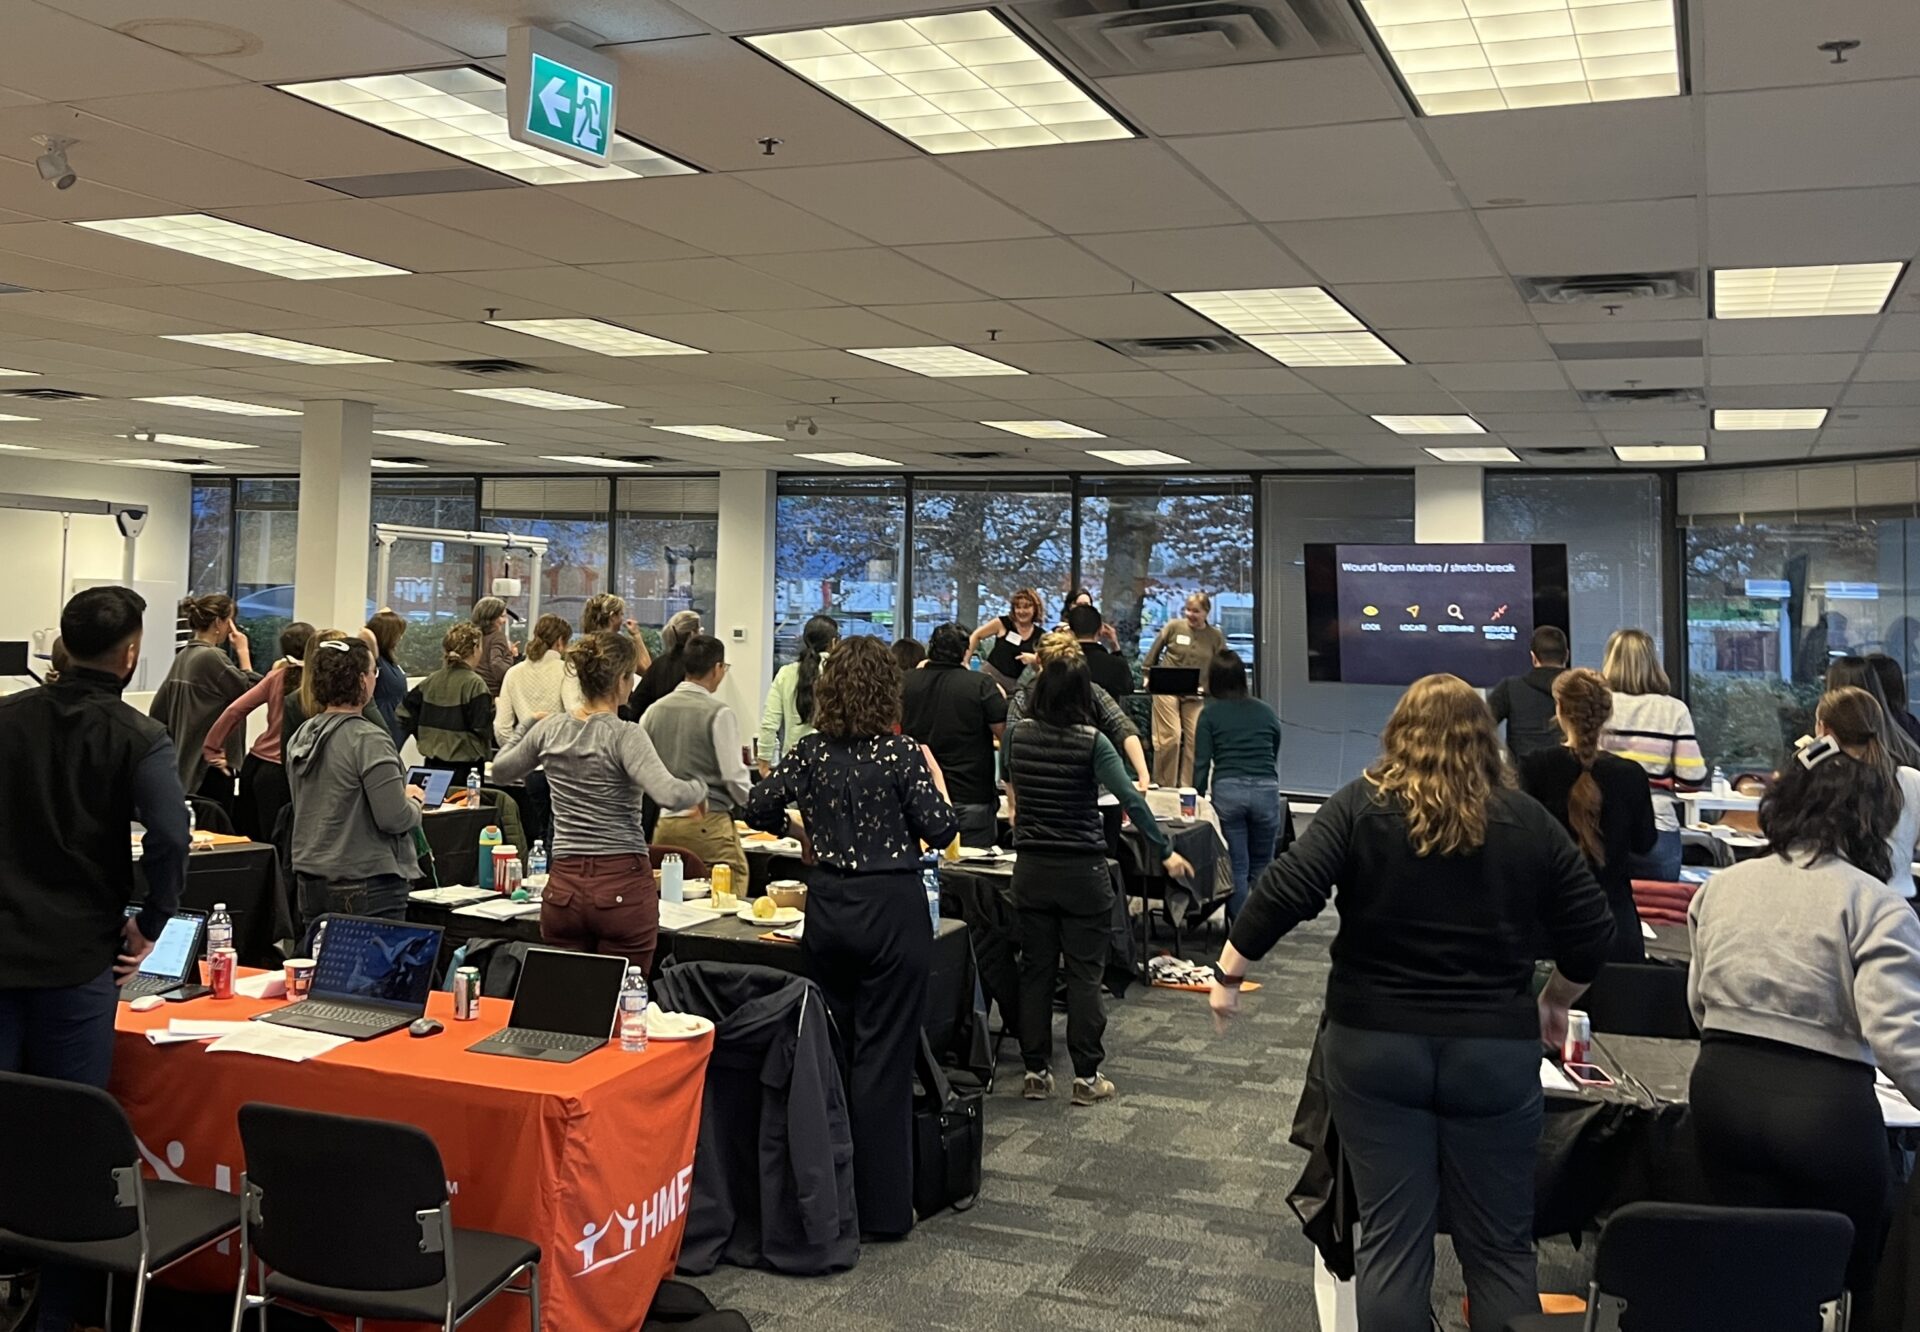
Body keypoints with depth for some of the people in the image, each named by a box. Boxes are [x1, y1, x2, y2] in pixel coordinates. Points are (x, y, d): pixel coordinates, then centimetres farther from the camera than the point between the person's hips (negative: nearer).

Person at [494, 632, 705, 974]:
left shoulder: (550, 729, 5)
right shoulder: (625, 736, -12)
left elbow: (501, 770, 23)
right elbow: (670, 795, -25)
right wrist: (701, 787, -5)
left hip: (564, 887, 5)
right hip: (623, 886, -5)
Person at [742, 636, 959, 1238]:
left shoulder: (810, 751, 1)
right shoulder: (901, 753, -11)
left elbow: (758, 809, 4)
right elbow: (940, 830, -11)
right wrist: (933, 779, 6)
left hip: (827, 907, 4)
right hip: (892, 909, -4)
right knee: (882, 1056, 1)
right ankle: (881, 1206, 7)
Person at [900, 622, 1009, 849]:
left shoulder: (907, 683, -1)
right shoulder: (981, 684, -12)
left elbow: (896, 727, 16)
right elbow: (1004, 732, -10)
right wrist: (1002, 700, 9)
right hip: (972, 796, -4)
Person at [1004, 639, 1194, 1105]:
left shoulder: (1018, 734, -2)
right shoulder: (1092, 742, -14)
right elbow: (1132, 801, -17)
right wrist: (1166, 853, -10)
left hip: (1032, 869, 3)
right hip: (1083, 870, -3)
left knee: (1035, 970, 10)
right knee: (1084, 974, 4)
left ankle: (1036, 1072, 15)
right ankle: (1086, 1076, 9)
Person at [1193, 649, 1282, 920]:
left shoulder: (1209, 713, 7)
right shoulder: (1266, 711, 15)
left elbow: (1202, 763, 1)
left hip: (1227, 790, -1)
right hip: (1266, 789, 1)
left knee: (1237, 867, 6)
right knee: (1260, 867, 13)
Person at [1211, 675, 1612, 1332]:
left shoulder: (1361, 804, -4)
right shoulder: (1529, 820, 2)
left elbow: (1286, 893, -13)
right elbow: (1593, 931, 5)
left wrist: (1229, 975, -3)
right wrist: (1552, 1003, 22)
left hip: (1376, 1045, -1)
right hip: (1495, 1051, 1)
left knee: (1391, 1239, 7)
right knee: (1500, 1245, 12)